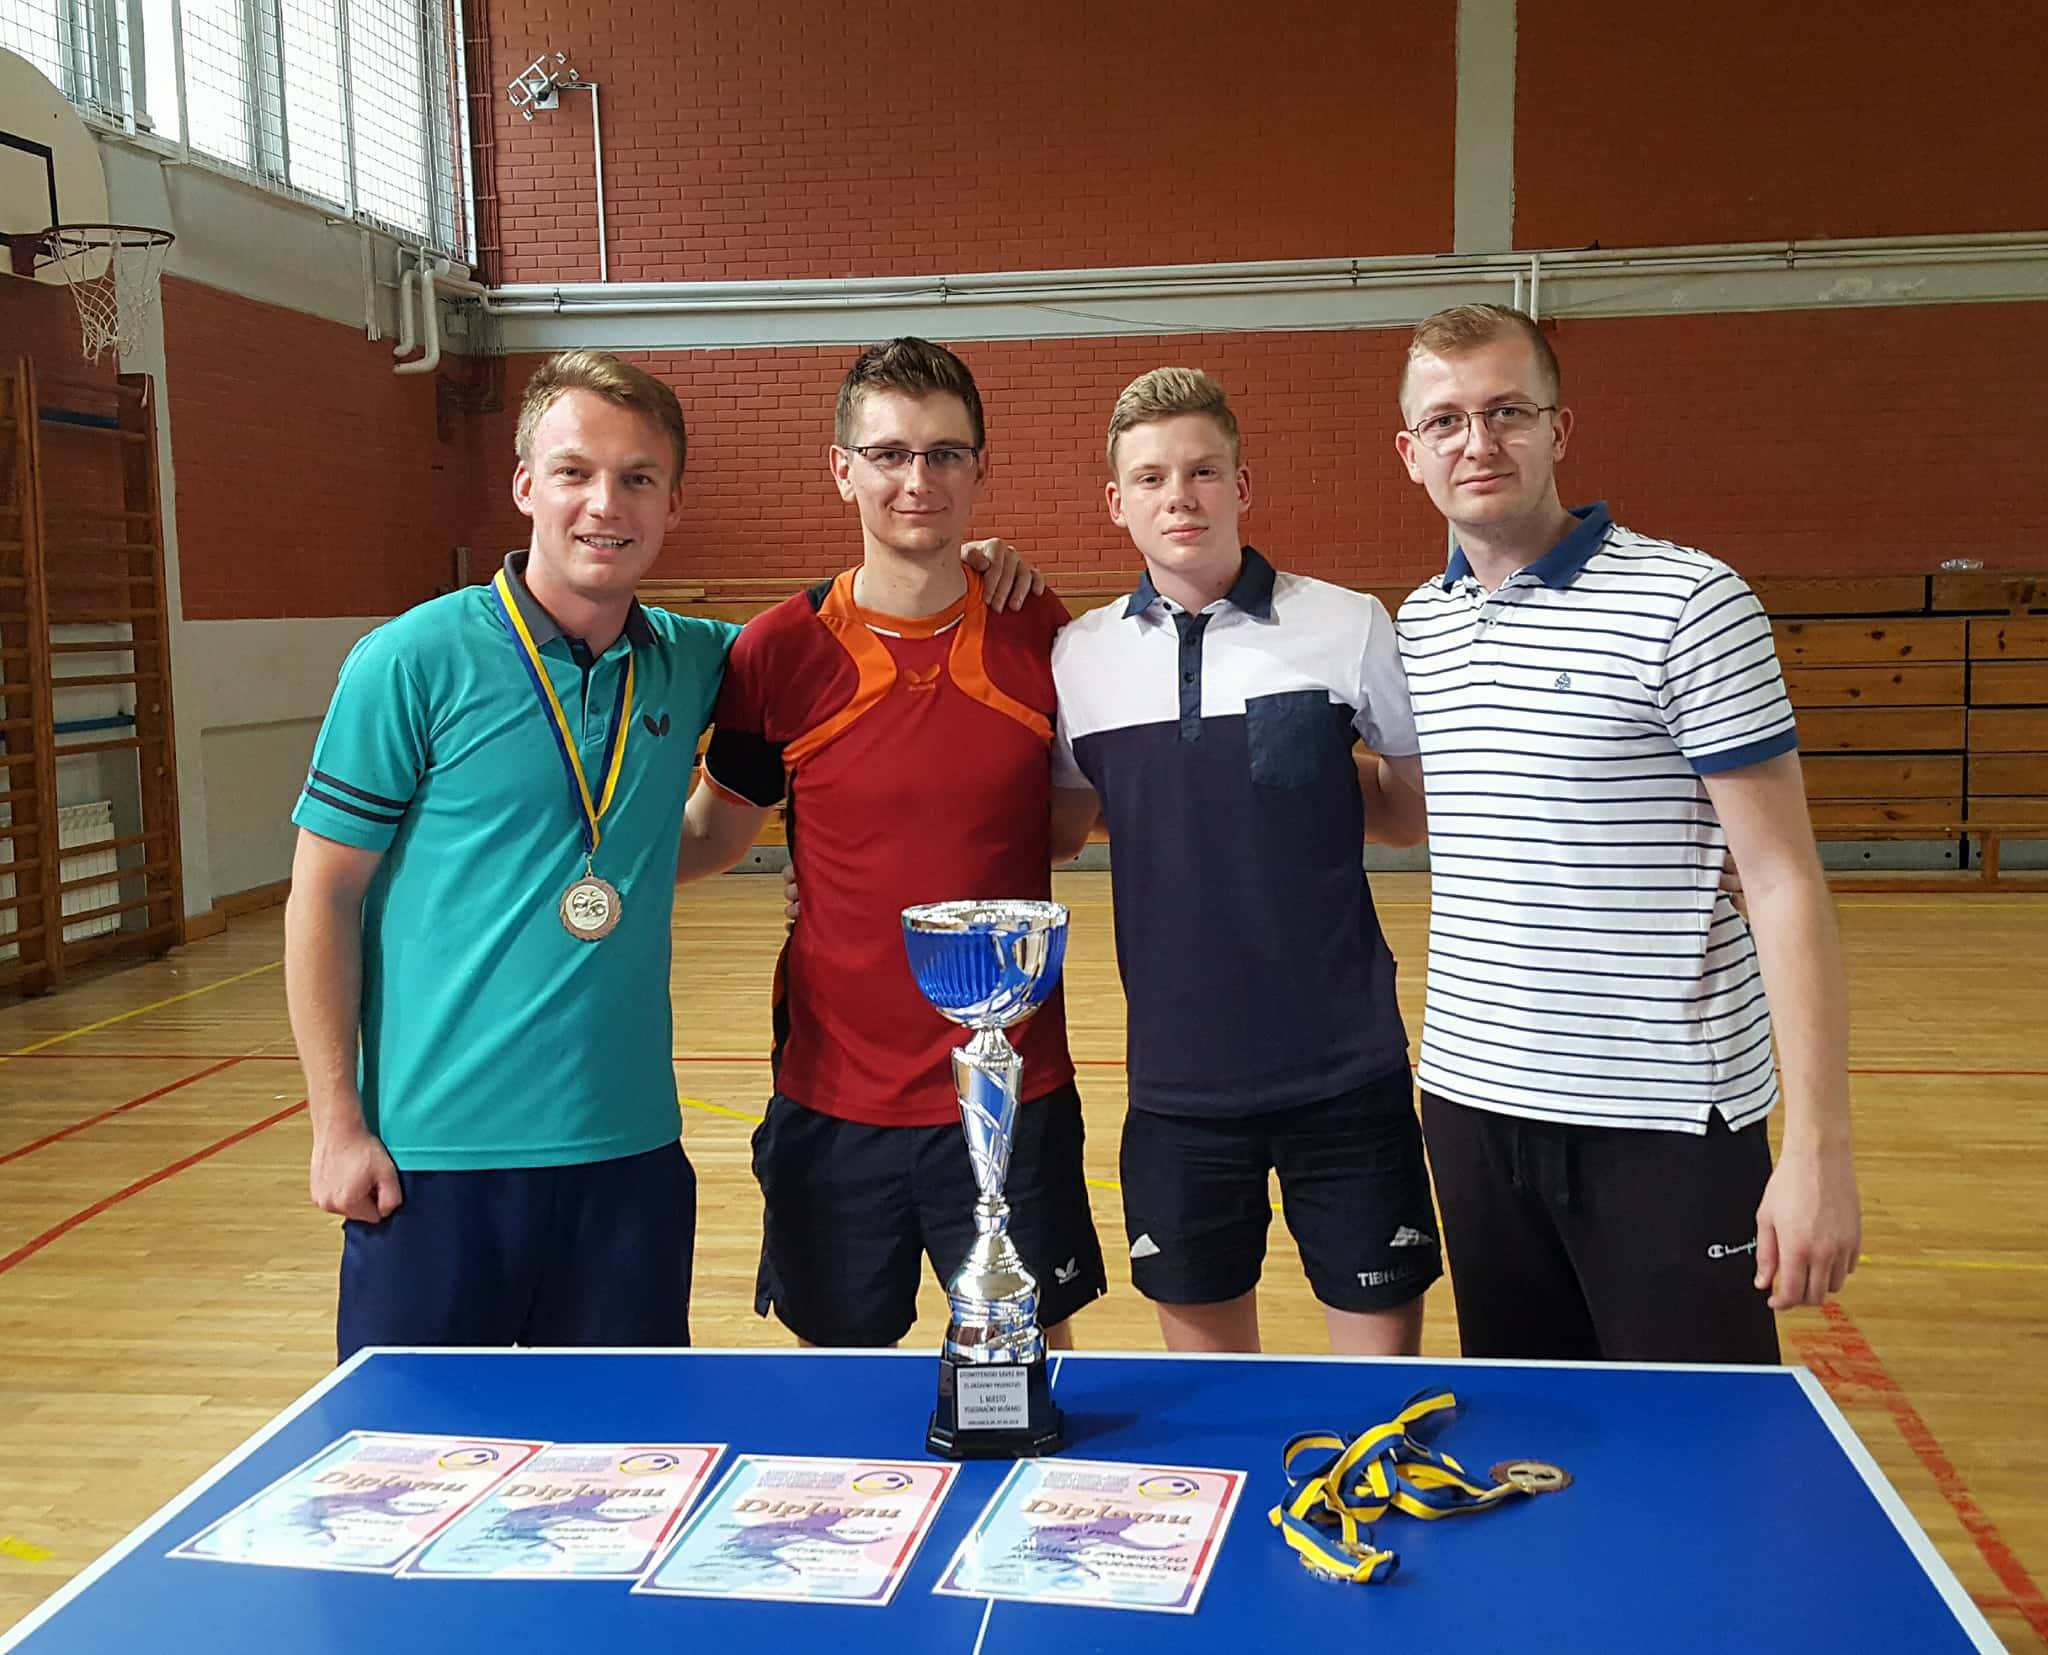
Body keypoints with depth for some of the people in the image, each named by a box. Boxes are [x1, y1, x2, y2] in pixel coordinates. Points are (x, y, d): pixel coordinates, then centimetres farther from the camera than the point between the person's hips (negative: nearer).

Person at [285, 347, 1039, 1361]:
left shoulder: (690, 664, 4)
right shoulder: (413, 661, -7)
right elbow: (323, 898, -3)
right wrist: (336, 1122, -7)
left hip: (629, 1150, 4)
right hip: (435, 1154, -3)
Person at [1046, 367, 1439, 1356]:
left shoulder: (1347, 627, -4)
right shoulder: (1079, 656, 2)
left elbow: (1424, 808, 6)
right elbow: (1054, 831, 15)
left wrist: (1314, 775, -5)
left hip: (1343, 1070, -2)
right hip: (1177, 1078, 2)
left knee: (1380, 1353, 7)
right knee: (1205, 1355, 14)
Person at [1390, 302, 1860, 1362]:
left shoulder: (1688, 604, -10)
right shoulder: (1418, 623, 8)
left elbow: (1784, 883, -12)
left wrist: (1817, 1144, -16)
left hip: (1663, 1117, -5)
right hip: (1474, 1105, 5)